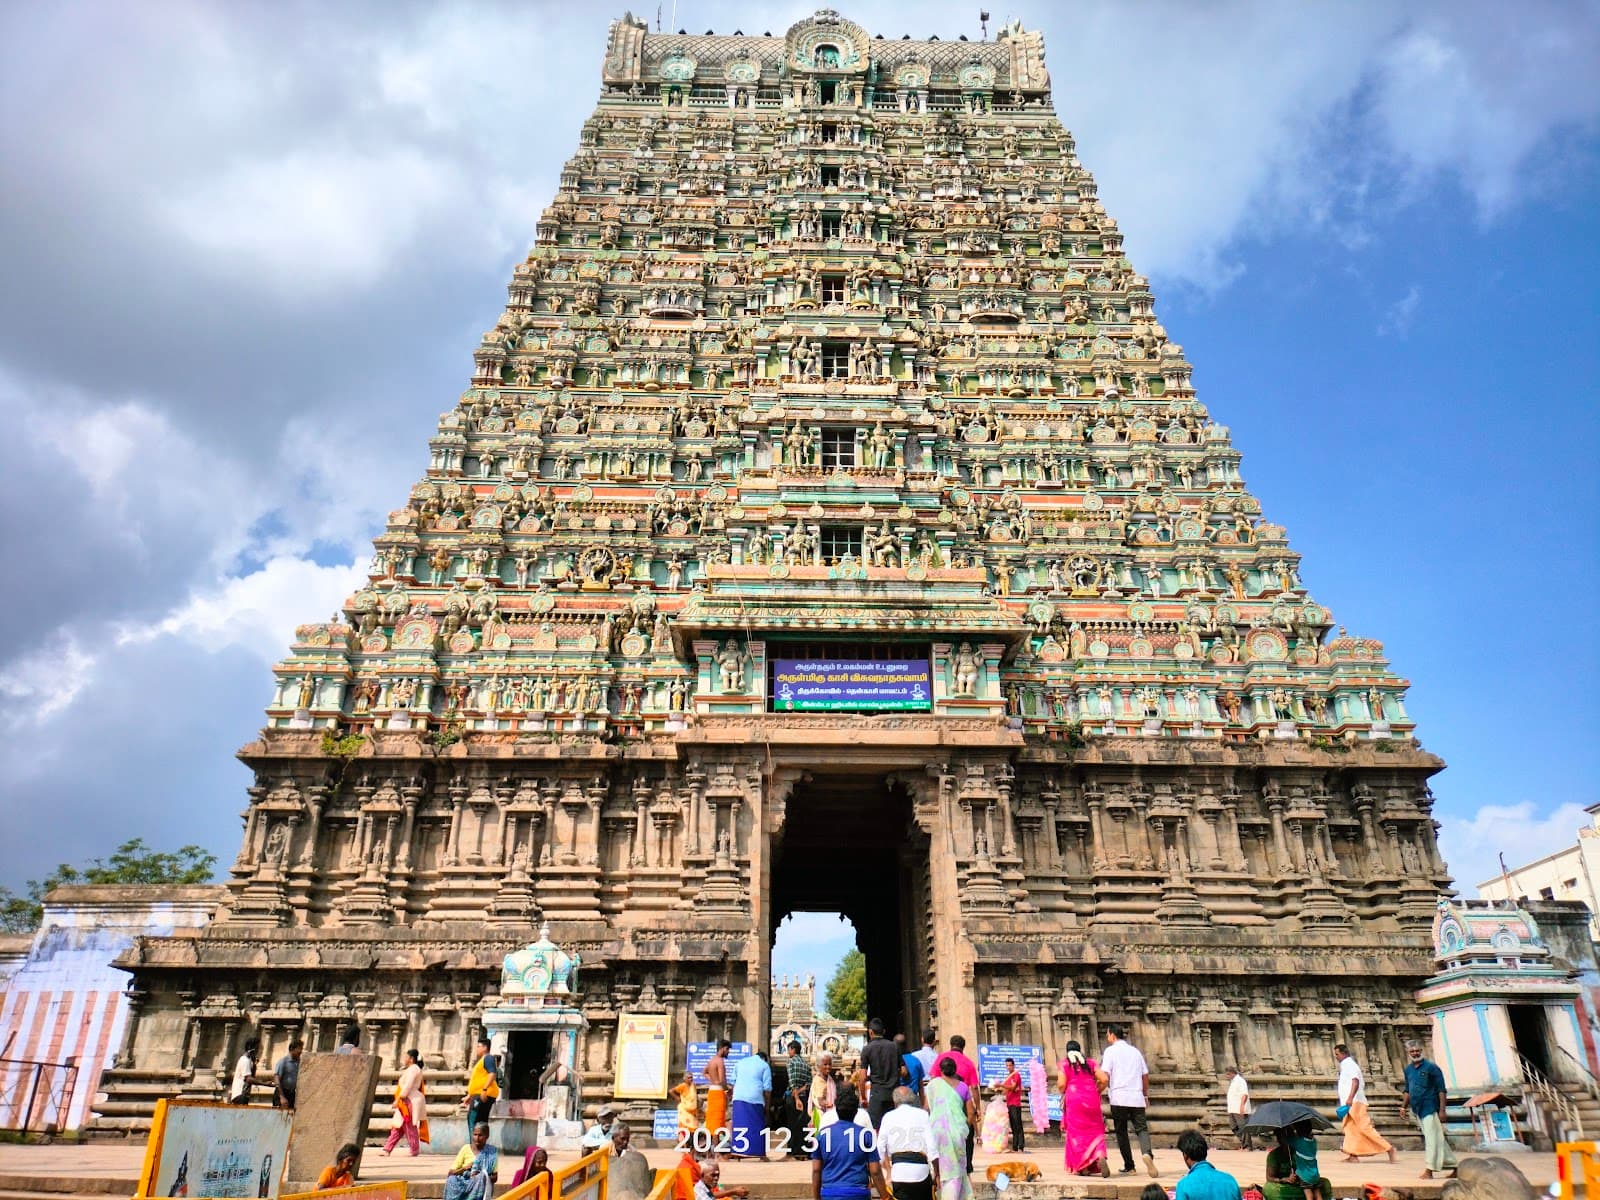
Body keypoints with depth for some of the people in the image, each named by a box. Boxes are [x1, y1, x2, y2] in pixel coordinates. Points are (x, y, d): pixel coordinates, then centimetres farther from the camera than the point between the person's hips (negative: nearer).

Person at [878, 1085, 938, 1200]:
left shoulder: (888, 1116, 11)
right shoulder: (922, 1115, 7)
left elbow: (880, 1148, 6)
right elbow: (931, 1145, -3)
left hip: (899, 1170, 0)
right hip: (921, 1169, 0)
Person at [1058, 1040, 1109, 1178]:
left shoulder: (1064, 1063, 5)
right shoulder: (1090, 1062, 12)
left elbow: (1062, 1085, -5)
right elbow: (1104, 1080, 2)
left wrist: (1063, 1095, 16)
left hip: (1074, 1100, -2)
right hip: (1092, 1100, 2)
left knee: (1077, 1132, 7)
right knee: (1096, 1130, 7)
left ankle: (1083, 1167, 5)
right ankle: (1101, 1157, -20)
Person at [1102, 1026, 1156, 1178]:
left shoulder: (1110, 1051, 1)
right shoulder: (1135, 1051, 16)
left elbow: (1105, 1076, -8)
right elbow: (1145, 1076, 18)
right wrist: (1146, 1095, 27)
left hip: (1118, 1098, -3)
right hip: (1137, 1097, 3)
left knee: (1121, 1132, 8)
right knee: (1142, 1128, 1)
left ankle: (1129, 1167, 6)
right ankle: (1147, 1153, -28)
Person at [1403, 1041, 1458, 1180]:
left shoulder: (1431, 1067, -8)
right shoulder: (1408, 1069, 11)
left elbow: (1441, 1090, -10)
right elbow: (1408, 1091, 21)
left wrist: (1442, 1110, -16)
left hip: (1430, 1109, -7)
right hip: (1418, 1110, 7)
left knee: (1432, 1138, -7)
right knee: (1439, 1139, 13)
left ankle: (1429, 1171, -7)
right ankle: (1453, 1168, 21)